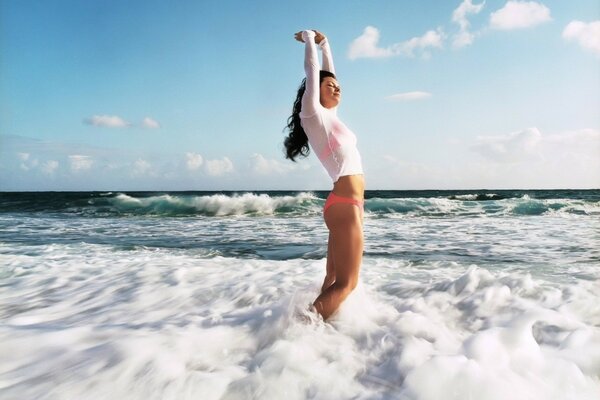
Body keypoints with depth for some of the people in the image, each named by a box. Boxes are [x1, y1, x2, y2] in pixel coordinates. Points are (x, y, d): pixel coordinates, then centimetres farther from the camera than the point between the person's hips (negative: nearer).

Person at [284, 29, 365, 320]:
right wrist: (310, 40, 18)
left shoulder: (329, 116, 21)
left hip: (350, 204, 9)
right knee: (346, 283, -9)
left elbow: (327, 74, 30)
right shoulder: (313, 113, -1)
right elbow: (312, 71, 3)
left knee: (335, 279, 9)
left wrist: (324, 44, 33)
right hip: (344, 204, -9)